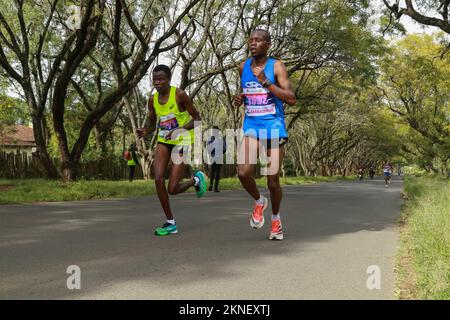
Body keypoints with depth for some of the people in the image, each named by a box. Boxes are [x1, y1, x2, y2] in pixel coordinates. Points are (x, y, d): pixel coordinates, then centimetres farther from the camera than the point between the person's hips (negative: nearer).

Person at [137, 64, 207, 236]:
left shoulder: (179, 95, -14)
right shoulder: (153, 99, 2)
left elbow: (197, 119, -9)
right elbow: (152, 124, 13)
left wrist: (179, 130, -24)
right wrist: (145, 132, -10)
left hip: (181, 141, -5)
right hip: (163, 141, 5)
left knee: (172, 189, -11)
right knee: (158, 180, -13)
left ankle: (196, 180, 23)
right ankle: (170, 223, 1)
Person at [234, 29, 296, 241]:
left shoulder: (276, 66, -6)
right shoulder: (243, 67, 9)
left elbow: (291, 99, -15)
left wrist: (265, 82, -20)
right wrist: (240, 98, 5)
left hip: (274, 127, -3)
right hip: (251, 126, 3)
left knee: (273, 180, 1)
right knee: (243, 173, -19)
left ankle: (276, 218, 28)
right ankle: (258, 201, 13)